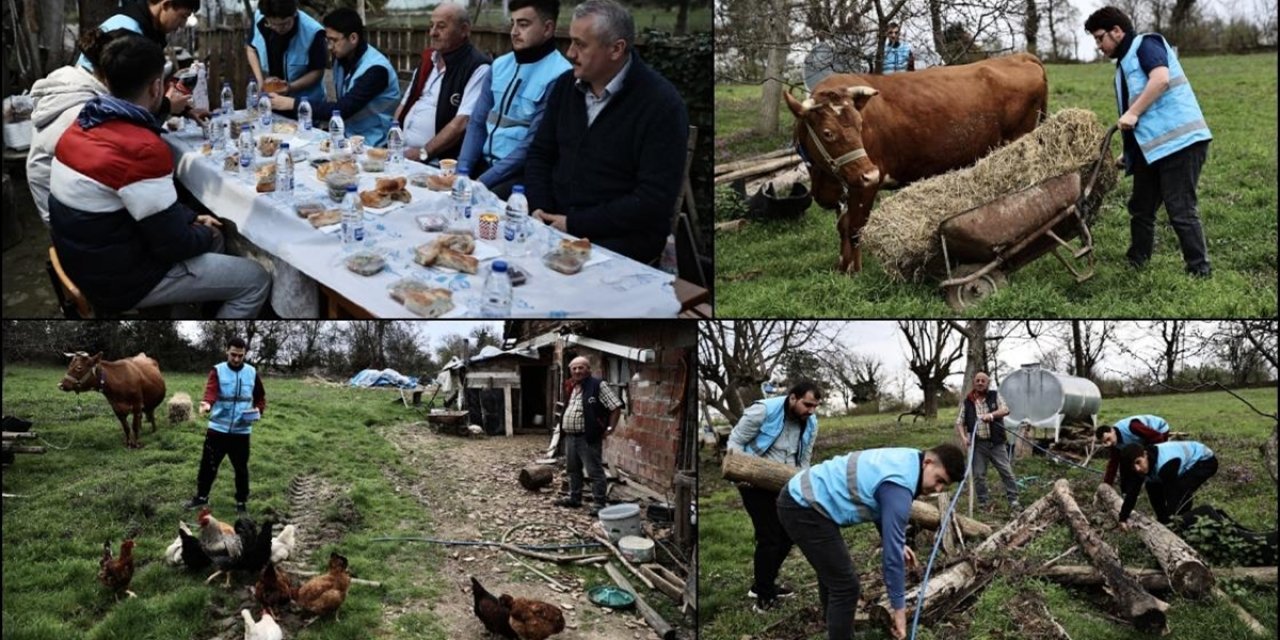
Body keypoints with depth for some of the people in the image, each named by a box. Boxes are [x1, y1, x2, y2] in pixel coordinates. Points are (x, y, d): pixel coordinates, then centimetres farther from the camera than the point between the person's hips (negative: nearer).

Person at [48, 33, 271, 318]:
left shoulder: (83, 126, 1)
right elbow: (172, 243, -22)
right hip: (121, 279, -9)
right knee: (256, 281, 0)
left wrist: (191, 218, 11)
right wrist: (204, 234, -3)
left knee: (211, 238, 26)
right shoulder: (142, 149, -28)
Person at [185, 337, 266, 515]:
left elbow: (260, 397, 13)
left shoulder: (252, 373, 1)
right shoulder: (218, 370, -5)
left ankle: (241, 502, 22)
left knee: (241, 468, 8)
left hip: (241, 431, 1)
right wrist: (207, 404, -45)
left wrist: (258, 410, -8)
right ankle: (201, 496, 28)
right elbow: (210, 390, -23)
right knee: (208, 464, 9)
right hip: (217, 429, -1)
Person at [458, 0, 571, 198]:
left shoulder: (558, 76, -13)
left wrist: (482, 182, -19)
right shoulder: (500, 65, 11)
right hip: (484, 163, 7)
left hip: (523, 173, -6)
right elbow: (477, 123, 11)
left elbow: (532, 146, -17)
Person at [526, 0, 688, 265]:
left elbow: (655, 200, -19)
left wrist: (575, 224, -19)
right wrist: (539, 209, -5)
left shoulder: (660, 104, -14)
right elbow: (540, 154, 15)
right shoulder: (566, 86, 7)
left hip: (623, 234, -6)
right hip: (556, 221, 6)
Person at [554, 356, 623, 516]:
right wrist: (563, 428, 18)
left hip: (588, 438, -8)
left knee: (595, 471, -5)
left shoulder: (598, 385, -11)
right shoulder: (571, 388, 14)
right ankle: (574, 498, 31)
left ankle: (599, 503, -2)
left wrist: (610, 428, -15)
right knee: (573, 469, 18)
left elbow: (616, 406, -13)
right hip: (570, 436, 8)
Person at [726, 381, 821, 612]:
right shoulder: (763, 411, -20)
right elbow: (736, 442, -13)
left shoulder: (810, 423, -2)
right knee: (769, 538, -9)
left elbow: (804, 460, 11)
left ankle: (763, 586, 29)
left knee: (786, 535, 11)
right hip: (755, 483, -7)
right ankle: (764, 597, 3)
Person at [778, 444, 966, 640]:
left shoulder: (906, 461, 7)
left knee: (833, 576, 26)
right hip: (804, 508, -11)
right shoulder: (899, 486, -23)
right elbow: (892, 553, -20)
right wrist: (899, 608, -12)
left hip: (801, 497, 11)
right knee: (845, 586, -7)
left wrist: (898, 544, 21)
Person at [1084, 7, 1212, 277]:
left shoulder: (1146, 44, -4)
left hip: (1179, 141, -10)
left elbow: (1161, 79, -22)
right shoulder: (1125, 64, 23)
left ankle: (1200, 272, -2)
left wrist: (1132, 113, -20)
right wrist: (1130, 151, 20)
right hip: (1151, 146, 10)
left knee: (1181, 211, -9)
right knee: (1141, 208, 15)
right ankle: (1135, 264, 27)